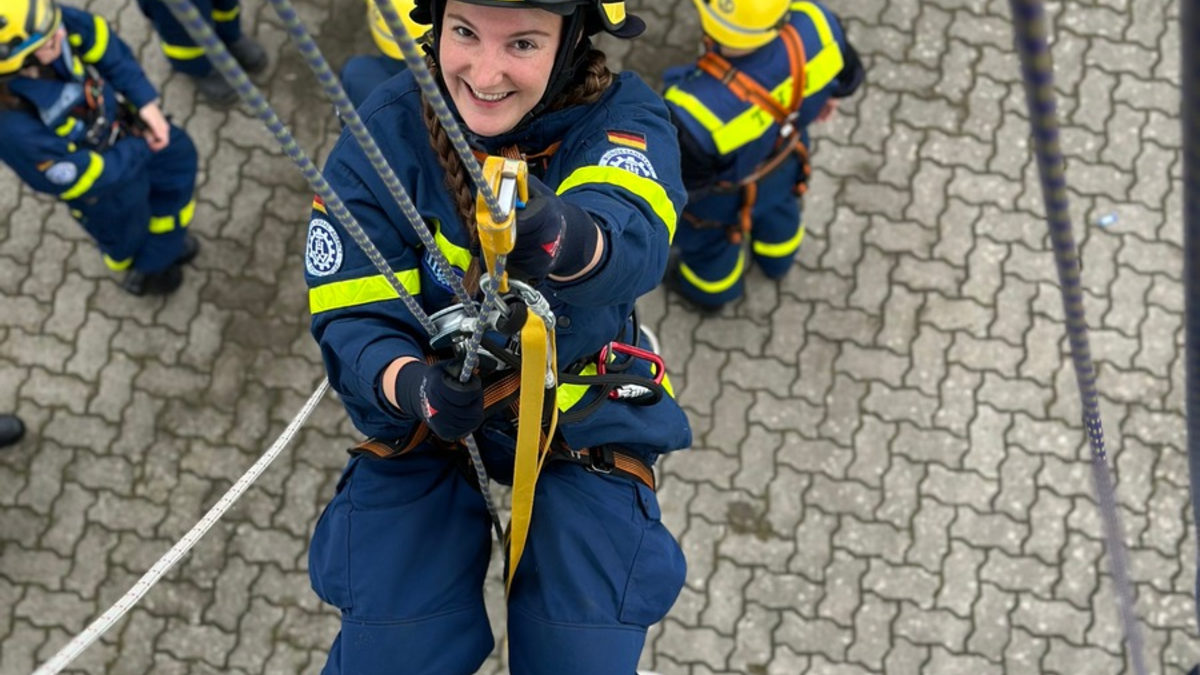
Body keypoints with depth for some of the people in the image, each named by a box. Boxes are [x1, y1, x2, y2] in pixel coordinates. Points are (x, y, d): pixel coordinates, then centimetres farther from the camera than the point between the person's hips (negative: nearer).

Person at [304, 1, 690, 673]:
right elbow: (352, 320, -15)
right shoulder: (385, 132, -15)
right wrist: (413, 386, -39)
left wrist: (564, 239, -65)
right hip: (426, 421, 1)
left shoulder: (622, 115, -18)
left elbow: (632, 238, -40)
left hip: (587, 418, 0)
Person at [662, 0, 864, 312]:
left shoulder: (696, 111, -49)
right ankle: (777, 258, 72)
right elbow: (847, 73, -12)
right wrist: (828, 93, 12)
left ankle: (710, 291, 65)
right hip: (784, 161, 4)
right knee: (777, 205, 39)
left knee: (707, 239, 33)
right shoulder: (815, 28, -38)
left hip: (718, 197, -3)